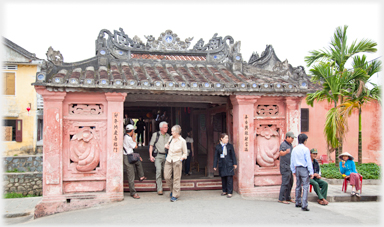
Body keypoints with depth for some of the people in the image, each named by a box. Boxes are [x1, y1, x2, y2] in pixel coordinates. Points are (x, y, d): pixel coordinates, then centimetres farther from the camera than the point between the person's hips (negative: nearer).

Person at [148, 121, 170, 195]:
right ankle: (159, 189, -10)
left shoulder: (168, 136, 13)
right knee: (158, 171, -14)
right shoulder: (155, 135, 1)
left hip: (166, 156, 4)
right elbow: (151, 145, 2)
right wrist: (150, 155, -5)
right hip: (158, 156, -4)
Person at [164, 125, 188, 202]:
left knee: (176, 179, -2)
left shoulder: (182, 141, -7)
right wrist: (166, 146, 6)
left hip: (177, 161, -4)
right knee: (167, 177, 1)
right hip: (168, 160, 5)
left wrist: (182, 158, -13)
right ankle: (172, 190, 27)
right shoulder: (171, 138, 6)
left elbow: (185, 153, 2)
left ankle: (175, 196, 8)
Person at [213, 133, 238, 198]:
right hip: (222, 165, 1)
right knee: (223, 178, 8)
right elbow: (216, 157, 4)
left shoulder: (230, 146, 3)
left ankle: (229, 192, 2)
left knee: (229, 178, -4)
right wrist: (215, 166, 3)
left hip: (229, 165, -1)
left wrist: (235, 164, 1)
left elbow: (233, 155, 5)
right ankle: (224, 191, 23)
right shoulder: (217, 147, 2)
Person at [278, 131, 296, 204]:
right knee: (285, 183, -11)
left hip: (290, 166, 9)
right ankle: (281, 199, -6)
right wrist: (286, 152, -50)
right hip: (285, 166, -9)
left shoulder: (290, 145, 17)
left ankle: (288, 197, 22)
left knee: (290, 182, 13)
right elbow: (281, 153, -31)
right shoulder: (283, 144, -12)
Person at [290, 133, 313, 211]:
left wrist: (293, 170, 22)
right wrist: (311, 172, -7)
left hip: (297, 169, 6)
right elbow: (308, 161, -11)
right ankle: (304, 205, -8)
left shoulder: (294, 149, 7)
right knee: (305, 187, -5)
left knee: (298, 186, 16)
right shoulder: (305, 149, -11)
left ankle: (298, 203, 25)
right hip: (304, 169, -6)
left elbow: (292, 161, 13)